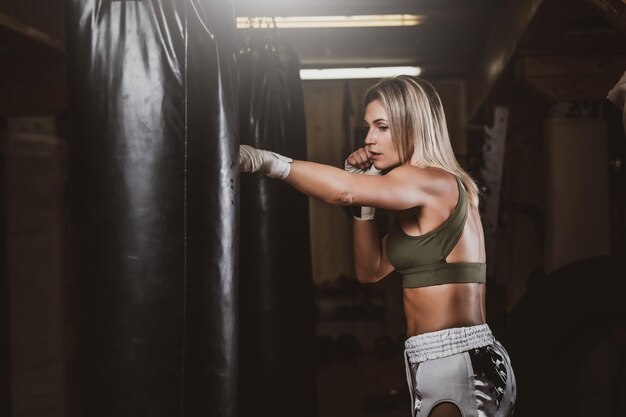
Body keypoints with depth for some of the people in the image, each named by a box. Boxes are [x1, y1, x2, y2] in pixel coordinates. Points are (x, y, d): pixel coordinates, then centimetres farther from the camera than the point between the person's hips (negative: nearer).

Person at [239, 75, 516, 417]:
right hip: (437, 364, 9)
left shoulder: (434, 183, -14)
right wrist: (366, 195, 6)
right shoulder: (421, 197, 15)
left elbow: (343, 192, -30)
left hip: (460, 363, -9)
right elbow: (371, 269, 15)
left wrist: (263, 160, -27)